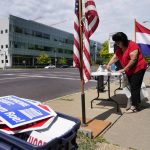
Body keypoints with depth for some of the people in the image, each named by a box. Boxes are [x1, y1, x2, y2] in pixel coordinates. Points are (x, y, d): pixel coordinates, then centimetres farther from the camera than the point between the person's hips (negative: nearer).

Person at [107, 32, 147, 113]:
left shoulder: (132, 45, -18)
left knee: (134, 87, -9)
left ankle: (135, 106, -2)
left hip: (138, 69, -8)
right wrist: (108, 65, -11)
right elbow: (115, 57, 4)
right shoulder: (119, 49, 7)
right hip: (129, 71, 8)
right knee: (133, 88, 10)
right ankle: (137, 104, 19)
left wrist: (124, 69, -22)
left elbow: (133, 60, -23)